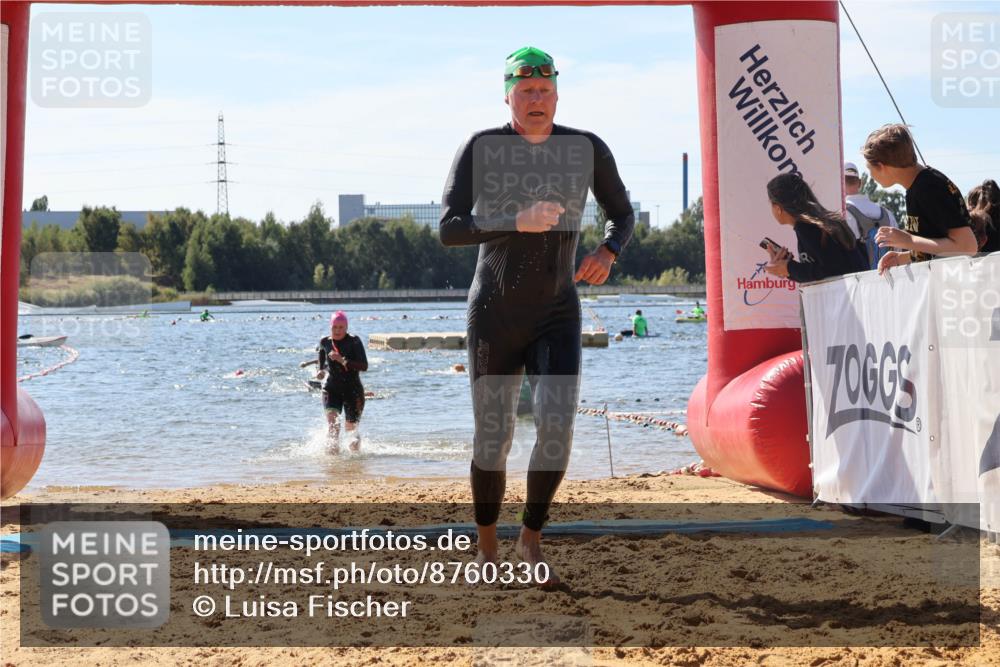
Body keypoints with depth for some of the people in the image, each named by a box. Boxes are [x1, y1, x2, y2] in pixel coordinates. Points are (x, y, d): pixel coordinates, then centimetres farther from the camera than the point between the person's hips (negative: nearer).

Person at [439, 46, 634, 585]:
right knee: (492, 441, 4)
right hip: (493, 317, -1)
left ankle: (531, 539, 5)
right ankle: (487, 545, 31)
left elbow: (623, 216, 10)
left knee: (557, 427, -19)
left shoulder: (588, 149, -4)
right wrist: (517, 222, -35)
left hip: (557, 318, 1)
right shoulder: (480, 149, -10)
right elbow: (448, 229, -18)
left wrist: (607, 253, -15)